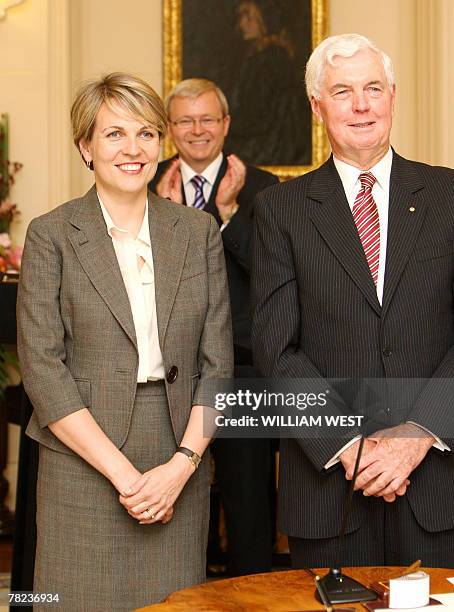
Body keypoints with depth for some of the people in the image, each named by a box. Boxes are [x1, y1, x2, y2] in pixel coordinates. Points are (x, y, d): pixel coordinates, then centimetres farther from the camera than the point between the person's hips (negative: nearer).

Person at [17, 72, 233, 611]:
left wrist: (182, 464, -8)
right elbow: (42, 369, -7)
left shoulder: (198, 231, 7)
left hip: (180, 471, 3)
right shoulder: (51, 235, -2)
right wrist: (122, 472, -12)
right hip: (82, 469, -2)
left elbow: (217, 362, 4)